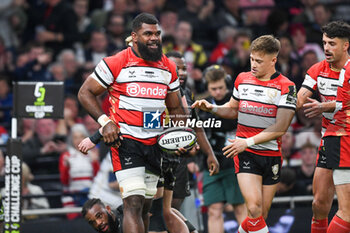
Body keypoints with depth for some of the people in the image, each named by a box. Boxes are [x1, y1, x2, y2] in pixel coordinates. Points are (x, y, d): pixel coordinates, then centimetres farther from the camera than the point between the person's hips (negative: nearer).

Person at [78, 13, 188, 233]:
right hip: (125, 140, -6)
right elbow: (85, 93, -2)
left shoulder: (169, 68, 10)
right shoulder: (115, 63, -8)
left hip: (154, 143, 6)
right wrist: (105, 122, -14)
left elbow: (176, 108, 21)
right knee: (134, 203, -17)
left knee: (145, 205, 10)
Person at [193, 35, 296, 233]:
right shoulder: (242, 79, 8)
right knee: (254, 208, -19)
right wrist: (212, 108, 5)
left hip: (272, 155, -1)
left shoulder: (286, 87, -5)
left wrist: (249, 142, -16)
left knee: (262, 214, 4)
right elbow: (233, 110, 24)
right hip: (245, 154, 1)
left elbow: (280, 127, -11)